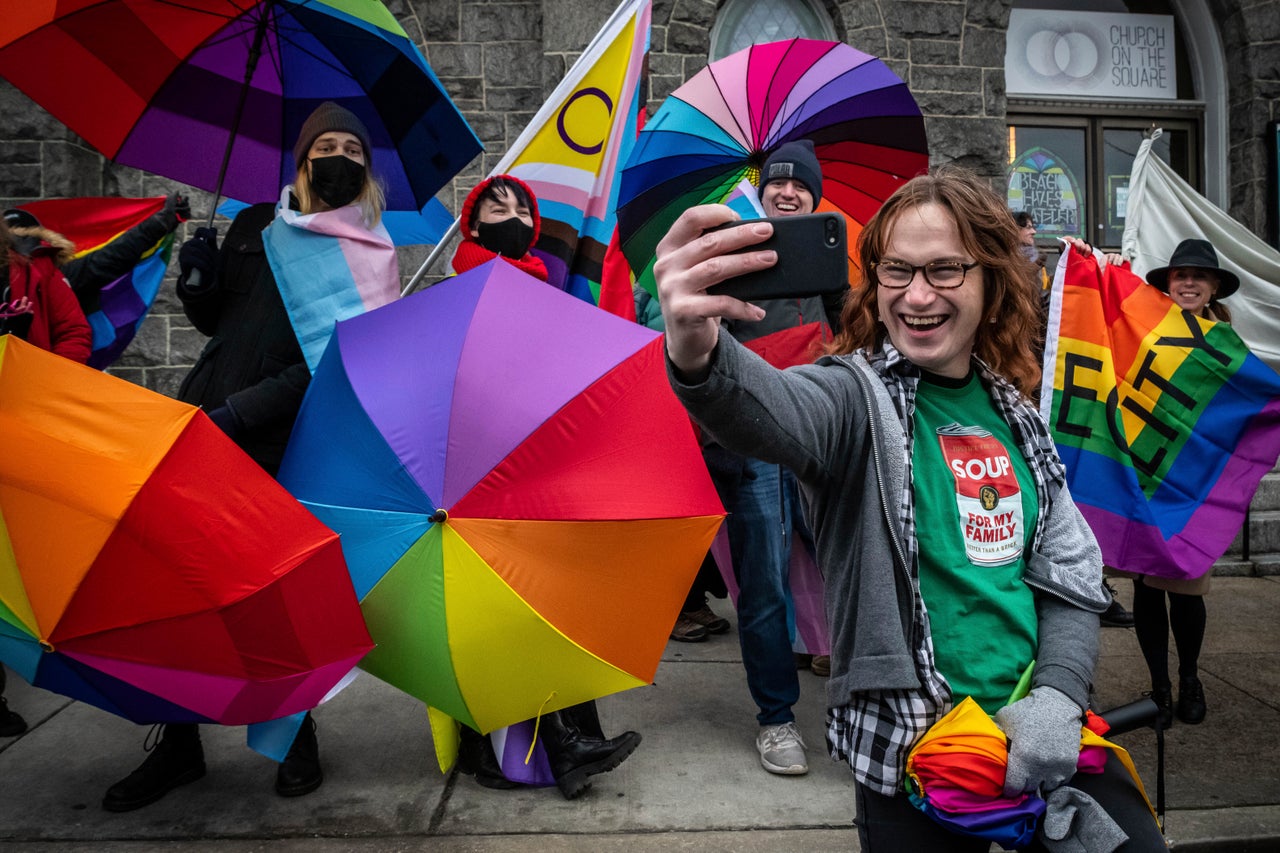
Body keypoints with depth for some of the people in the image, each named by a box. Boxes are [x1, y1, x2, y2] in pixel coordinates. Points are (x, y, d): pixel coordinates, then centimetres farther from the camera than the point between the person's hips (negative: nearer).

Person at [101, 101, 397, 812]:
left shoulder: (370, 255, 2)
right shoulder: (255, 226, 14)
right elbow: (215, 322, 20)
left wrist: (239, 412, -17)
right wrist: (198, 280, -2)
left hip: (280, 443, -4)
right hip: (200, 427, 4)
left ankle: (296, 734, 23)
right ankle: (178, 745, 20)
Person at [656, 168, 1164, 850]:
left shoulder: (1012, 411, 5)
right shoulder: (860, 395, -12)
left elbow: (1072, 568, 7)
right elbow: (776, 413, -37)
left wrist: (1060, 694, -8)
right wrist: (699, 355, -59)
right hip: (908, 751, -4)